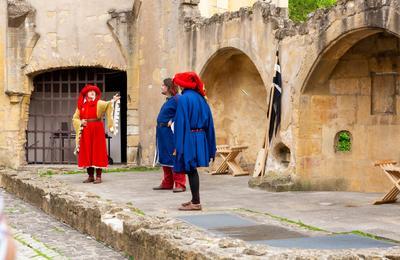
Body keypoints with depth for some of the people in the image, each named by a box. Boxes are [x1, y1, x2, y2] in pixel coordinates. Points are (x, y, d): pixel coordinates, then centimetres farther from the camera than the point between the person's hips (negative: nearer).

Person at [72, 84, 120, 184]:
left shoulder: (99, 103, 2)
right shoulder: (81, 105, 12)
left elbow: (106, 105, -18)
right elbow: (75, 118, 13)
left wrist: (112, 101, -37)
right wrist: (80, 122, -7)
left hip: (97, 130, -4)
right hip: (85, 131, 4)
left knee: (97, 152, -6)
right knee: (87, 153, 3)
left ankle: (98, 176, -5)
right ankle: (90, 176, 9)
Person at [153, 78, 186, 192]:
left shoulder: (176, 99, -13)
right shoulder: (168, 100, 16)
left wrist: (173, 121, -18)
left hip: (171, 132, -10)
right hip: (163, 133, 10)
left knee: (174, 158, -8)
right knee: (165, 158, 15)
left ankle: (180, 184, -5)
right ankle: (167, 183, 24)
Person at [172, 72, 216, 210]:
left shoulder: (183, 99, -12)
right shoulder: (200, 98, 11)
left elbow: (180, 122, -15)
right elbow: (208, 121, 12)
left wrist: (177, 145, -14)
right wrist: (210, 145, 16)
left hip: (188, 138, -8)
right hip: (200, 137, 8)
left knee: (191, 170, -3)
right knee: (192, 170, 17)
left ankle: (196, 203, -1)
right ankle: (195, 199, 24)